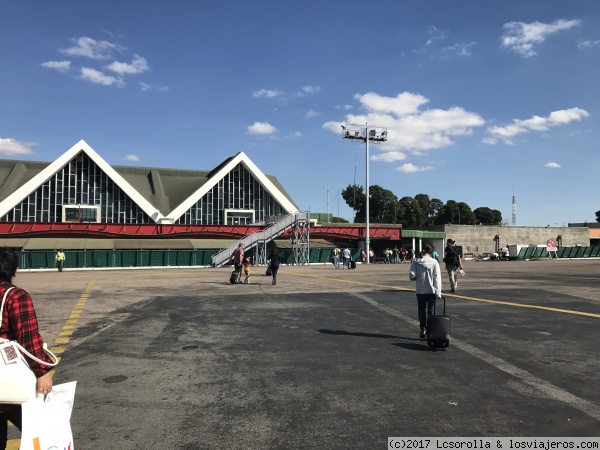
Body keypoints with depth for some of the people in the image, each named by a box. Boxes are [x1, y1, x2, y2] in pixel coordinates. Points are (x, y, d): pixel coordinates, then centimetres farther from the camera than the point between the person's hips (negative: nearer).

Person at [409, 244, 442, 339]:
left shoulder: (416, 262, -6)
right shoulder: (434, 262, -5)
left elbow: (411, 276, -12)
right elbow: (437, 278, -7)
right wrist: (438, 291, -5)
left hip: (420, 291, 0)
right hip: (432, 290, 0)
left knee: (422, 310, 13)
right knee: (431, 311, 8)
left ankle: (423, 329, 10)